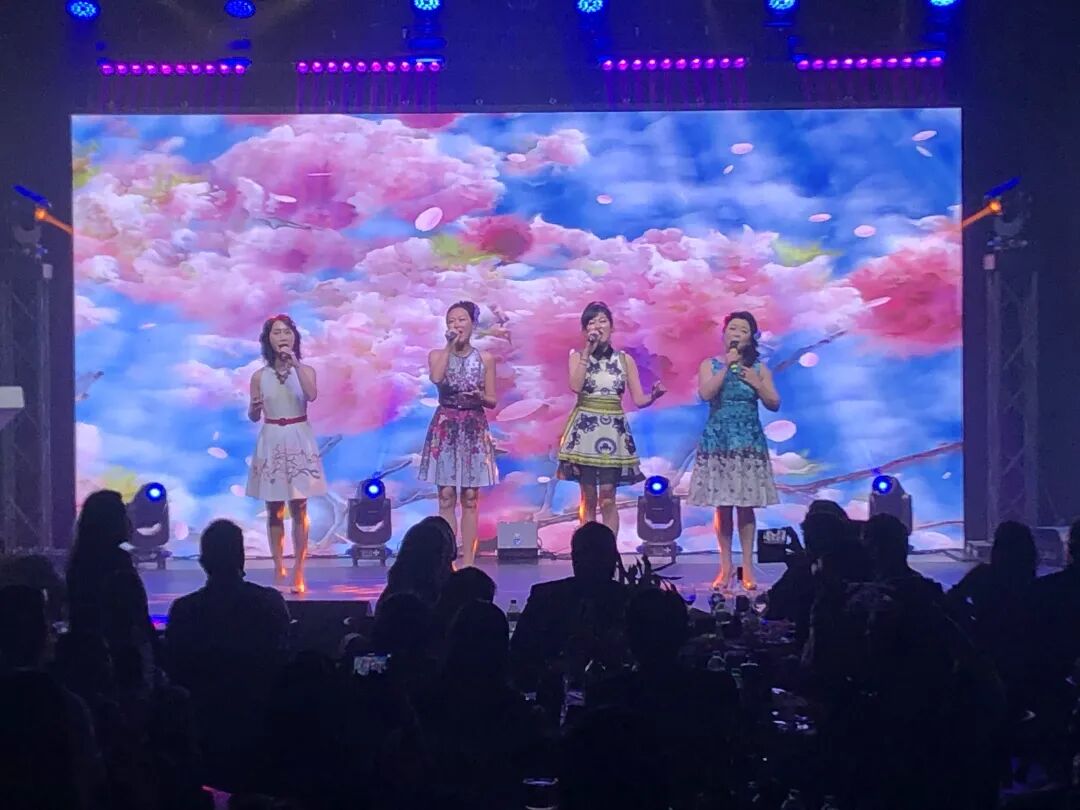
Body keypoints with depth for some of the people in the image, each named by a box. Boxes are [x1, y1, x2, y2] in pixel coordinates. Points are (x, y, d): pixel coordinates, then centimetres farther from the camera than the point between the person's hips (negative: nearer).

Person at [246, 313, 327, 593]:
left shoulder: (305, 370, 1)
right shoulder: (260, 376, 3)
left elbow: (312, 395, -20)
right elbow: (253, 417, 9)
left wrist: (295, 365, -21)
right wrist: (254, 407, -14)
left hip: (299, 441, -1)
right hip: (271, 442, 1)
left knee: (298, 508, -2)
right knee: (274, 510, 4)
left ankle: (299, 572, 0)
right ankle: (279, 569, 11)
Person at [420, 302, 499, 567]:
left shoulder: (485, 358, 4)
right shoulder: (438, 354, 3)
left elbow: (492, 401, 5)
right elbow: (436, 378, -20)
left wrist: (480, 397, -17)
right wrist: (450, 346, -14)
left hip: (474, 428, 1)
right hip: (445, 427, 0)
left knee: (470, 497, 1)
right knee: (446, 497, -3)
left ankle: (468, 561, 4)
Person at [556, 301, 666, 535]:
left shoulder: (625, 359, 7)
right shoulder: (578, 356, 4)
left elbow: (638, 400, 3)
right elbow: (576, 386, -16)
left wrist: (654, 395, -19)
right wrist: (588, 350, -12)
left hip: (613, 430, 0)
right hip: (585, 428, 0)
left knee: (607, 499, -5)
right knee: (588, 498, 2)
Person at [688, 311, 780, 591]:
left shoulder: (759, 368, 7)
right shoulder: (710, 364, 4)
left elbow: (774, 404, 4)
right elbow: (705, 394, -14)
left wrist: (756, 383, -9)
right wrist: (727, 366, -13)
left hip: (749, 442, 0)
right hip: (718, 441, 0)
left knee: (746, 505, -2)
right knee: (723, 505, -1)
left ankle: (748, 566, 3)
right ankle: (726, 566, 7)